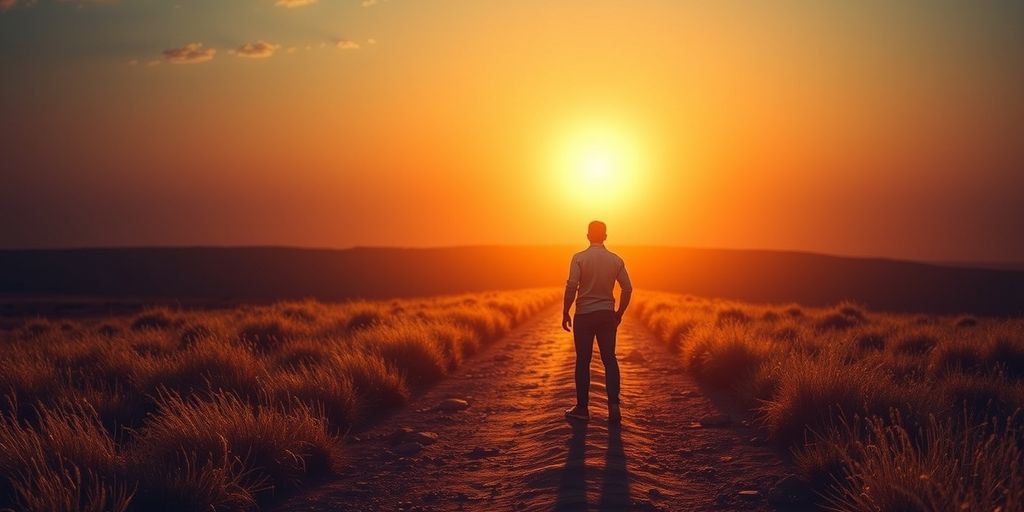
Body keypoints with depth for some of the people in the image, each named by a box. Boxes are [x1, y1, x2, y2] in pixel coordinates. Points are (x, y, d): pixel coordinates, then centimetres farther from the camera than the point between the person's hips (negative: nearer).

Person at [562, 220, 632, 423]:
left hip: (584, 315, -2)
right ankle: (613, 404, -3)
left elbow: (571, 287, -16)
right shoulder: (616, 260, 1)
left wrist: (565, 313, -6)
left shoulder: (579, 258, -9)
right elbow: (627, 289, 2)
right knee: (609, 359, 9)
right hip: (607, 315, 2)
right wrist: (619, 313, 14)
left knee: (583, 361, 6)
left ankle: (582, 408, 11)